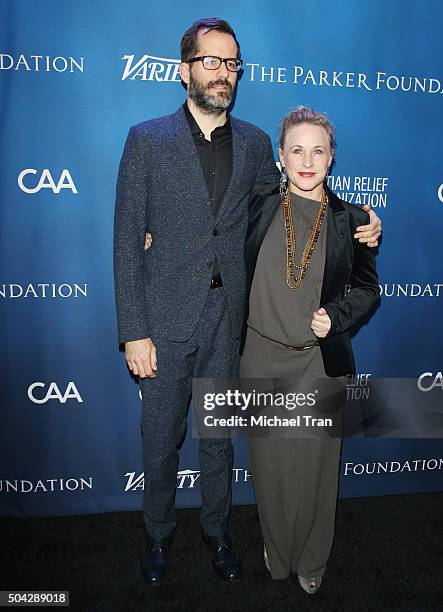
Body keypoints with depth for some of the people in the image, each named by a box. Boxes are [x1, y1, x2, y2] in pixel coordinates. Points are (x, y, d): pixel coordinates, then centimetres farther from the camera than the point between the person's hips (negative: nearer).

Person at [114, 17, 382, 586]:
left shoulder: (255, 143, 5)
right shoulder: (147, 139, -4)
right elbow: (127, 242, -6)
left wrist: (354, 228, -1)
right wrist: (134, 332, -11)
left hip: (227, 323, 2)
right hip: (166, 321, -2)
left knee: (218, 436, 18)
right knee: (160, 438, 14)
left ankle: (217, 530, 42)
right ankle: (158, 534, 40)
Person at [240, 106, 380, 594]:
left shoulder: (353, 220, -1)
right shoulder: (257, 205, 0)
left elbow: (368, 288, 7)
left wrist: (336, 316, -11)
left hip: (321, 362, 0)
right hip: (262, 357, 1)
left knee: (315, 463, 13)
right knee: (270, 461, 14)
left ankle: (312, 559, 40)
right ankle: (276, 552, 42)